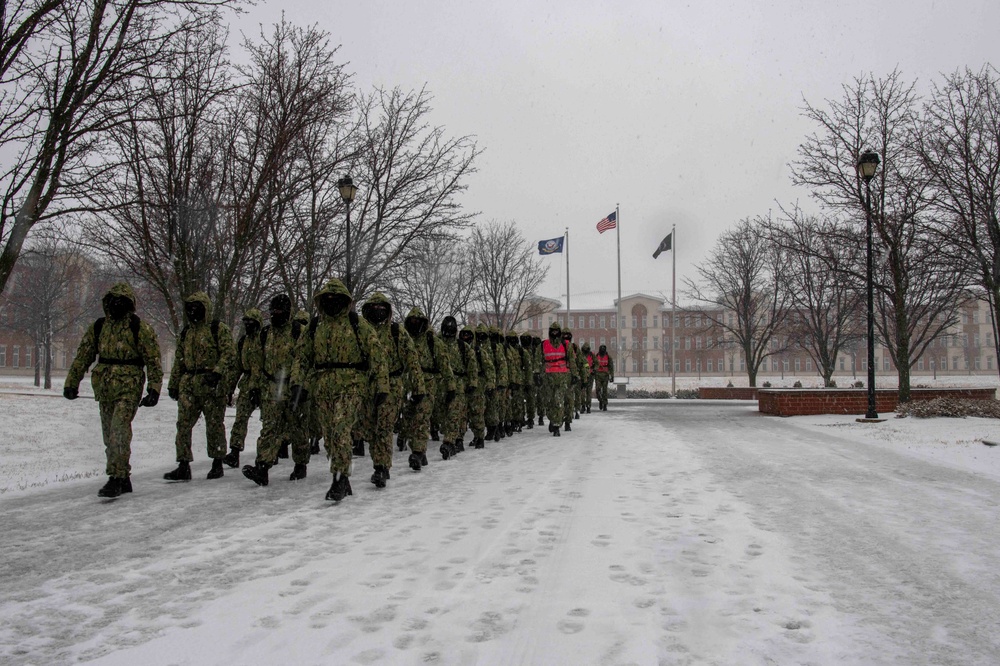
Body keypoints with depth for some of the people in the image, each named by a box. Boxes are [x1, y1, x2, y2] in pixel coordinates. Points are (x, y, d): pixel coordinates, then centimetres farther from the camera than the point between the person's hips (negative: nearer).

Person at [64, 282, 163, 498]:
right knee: (110, 436, 10)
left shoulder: (140, 328, -3)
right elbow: (83, 356, 17)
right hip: (104, 389, 6)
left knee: (119, 431, -17)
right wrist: (71, 383, 14)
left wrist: (154, 389, -11)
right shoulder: (98, 327, 11)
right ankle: (123, 480, 19)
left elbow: (153, 360, -5)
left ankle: (117, 478, -14)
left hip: (129, 389, -6)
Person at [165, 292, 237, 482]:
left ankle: (217, 463, 16)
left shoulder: (218, 329, -3)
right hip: (189, 385, 6)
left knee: (214, 425, 3)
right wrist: (173, 384, 20)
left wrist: (217, 373, -25)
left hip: (212, 386, -5)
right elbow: (179, 360, 22)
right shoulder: (186, 332, 17)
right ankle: (183, 466, 3)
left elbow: (229, 354, -12)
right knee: (183, 424, -1)